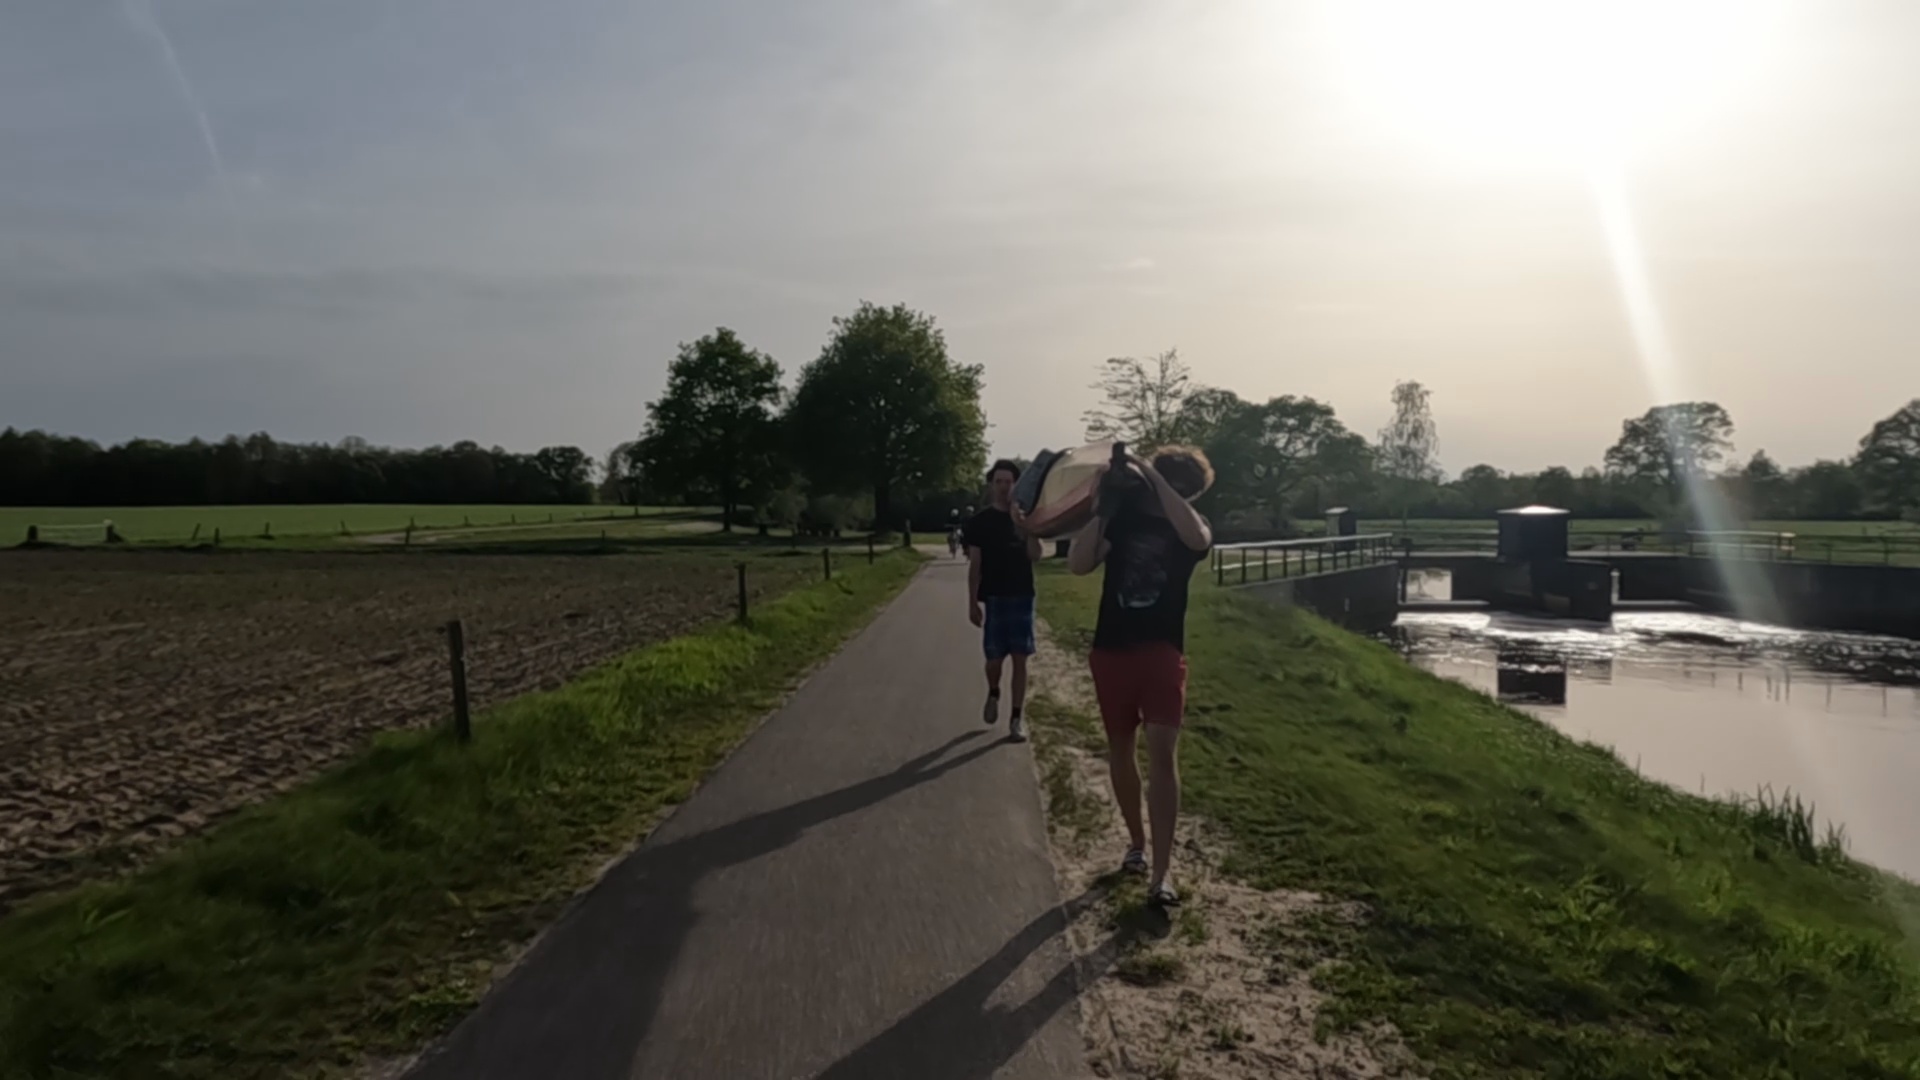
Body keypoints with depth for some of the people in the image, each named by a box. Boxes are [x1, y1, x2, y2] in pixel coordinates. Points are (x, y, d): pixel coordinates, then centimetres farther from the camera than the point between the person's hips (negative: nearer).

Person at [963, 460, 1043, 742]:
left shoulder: (1025, 517, 4)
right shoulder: (979, 522, 0)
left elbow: (1035, 557, -8)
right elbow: (974, 565, 0)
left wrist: (1023, 528, -22)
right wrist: (972, 602, -5)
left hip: (1021, 597, 1)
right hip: (993, 598, -1)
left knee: (1020, 659, 1)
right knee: (995, 658, 0)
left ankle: (1017, 717, 8)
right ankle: (993, 694, 33)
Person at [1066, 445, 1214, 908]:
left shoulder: (1188, 527, 2)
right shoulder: (1122, 517, 3)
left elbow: (1197, 537, -25)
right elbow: (1078, 564, -10)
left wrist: (1153, 478, -25)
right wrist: (1102, 508, -18)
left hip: (1162, 652, -2)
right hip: (1112, 650, 2)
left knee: (1162, 752, -12)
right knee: (1120, 748, 13)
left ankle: (1160, 874, -11)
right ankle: (1136, 841, 33)